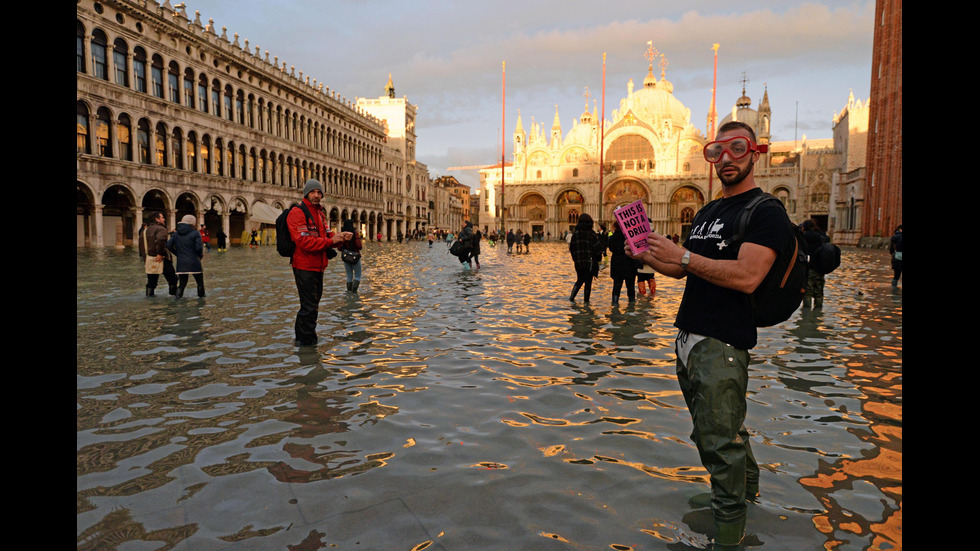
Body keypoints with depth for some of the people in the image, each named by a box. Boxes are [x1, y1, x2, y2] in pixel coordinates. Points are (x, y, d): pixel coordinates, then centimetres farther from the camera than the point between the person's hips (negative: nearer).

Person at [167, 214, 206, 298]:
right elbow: (199, 248, -14)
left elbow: (169, 245, 5)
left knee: (182, 283, 11)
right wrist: (201, 255, 6)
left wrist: (178, 254, 16)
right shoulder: (195, 233, -7)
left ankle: (178, 297, -4)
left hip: (181, 263, 4)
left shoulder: (176, 233, 9)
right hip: (194, 262, -4)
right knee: (200, 283, 12)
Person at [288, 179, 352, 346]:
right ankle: (307, 341, 8)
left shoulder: (319, 213, 16)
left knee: (312, 304, 20)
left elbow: (325, 236, 14)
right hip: (304, 267, -10)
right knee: (309, 307, -4)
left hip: (318, 266, 10)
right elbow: (304, 241, -25)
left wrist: (340, 237, -7)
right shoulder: (297, 213, -14)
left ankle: (301, 338, 36)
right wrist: (331, 241, -24)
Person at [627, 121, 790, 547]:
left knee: (720, 438, -2)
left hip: (723, 342, -8)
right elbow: (684, 270, 20)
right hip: (688, 336, 9)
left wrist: (683, 256, -22)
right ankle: (748, 484, 45)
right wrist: (649, 257, 2)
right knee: (708, 432, 22)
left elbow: (746, 277, -23)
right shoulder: (707, 213, 17)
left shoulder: (766, 212, -10)